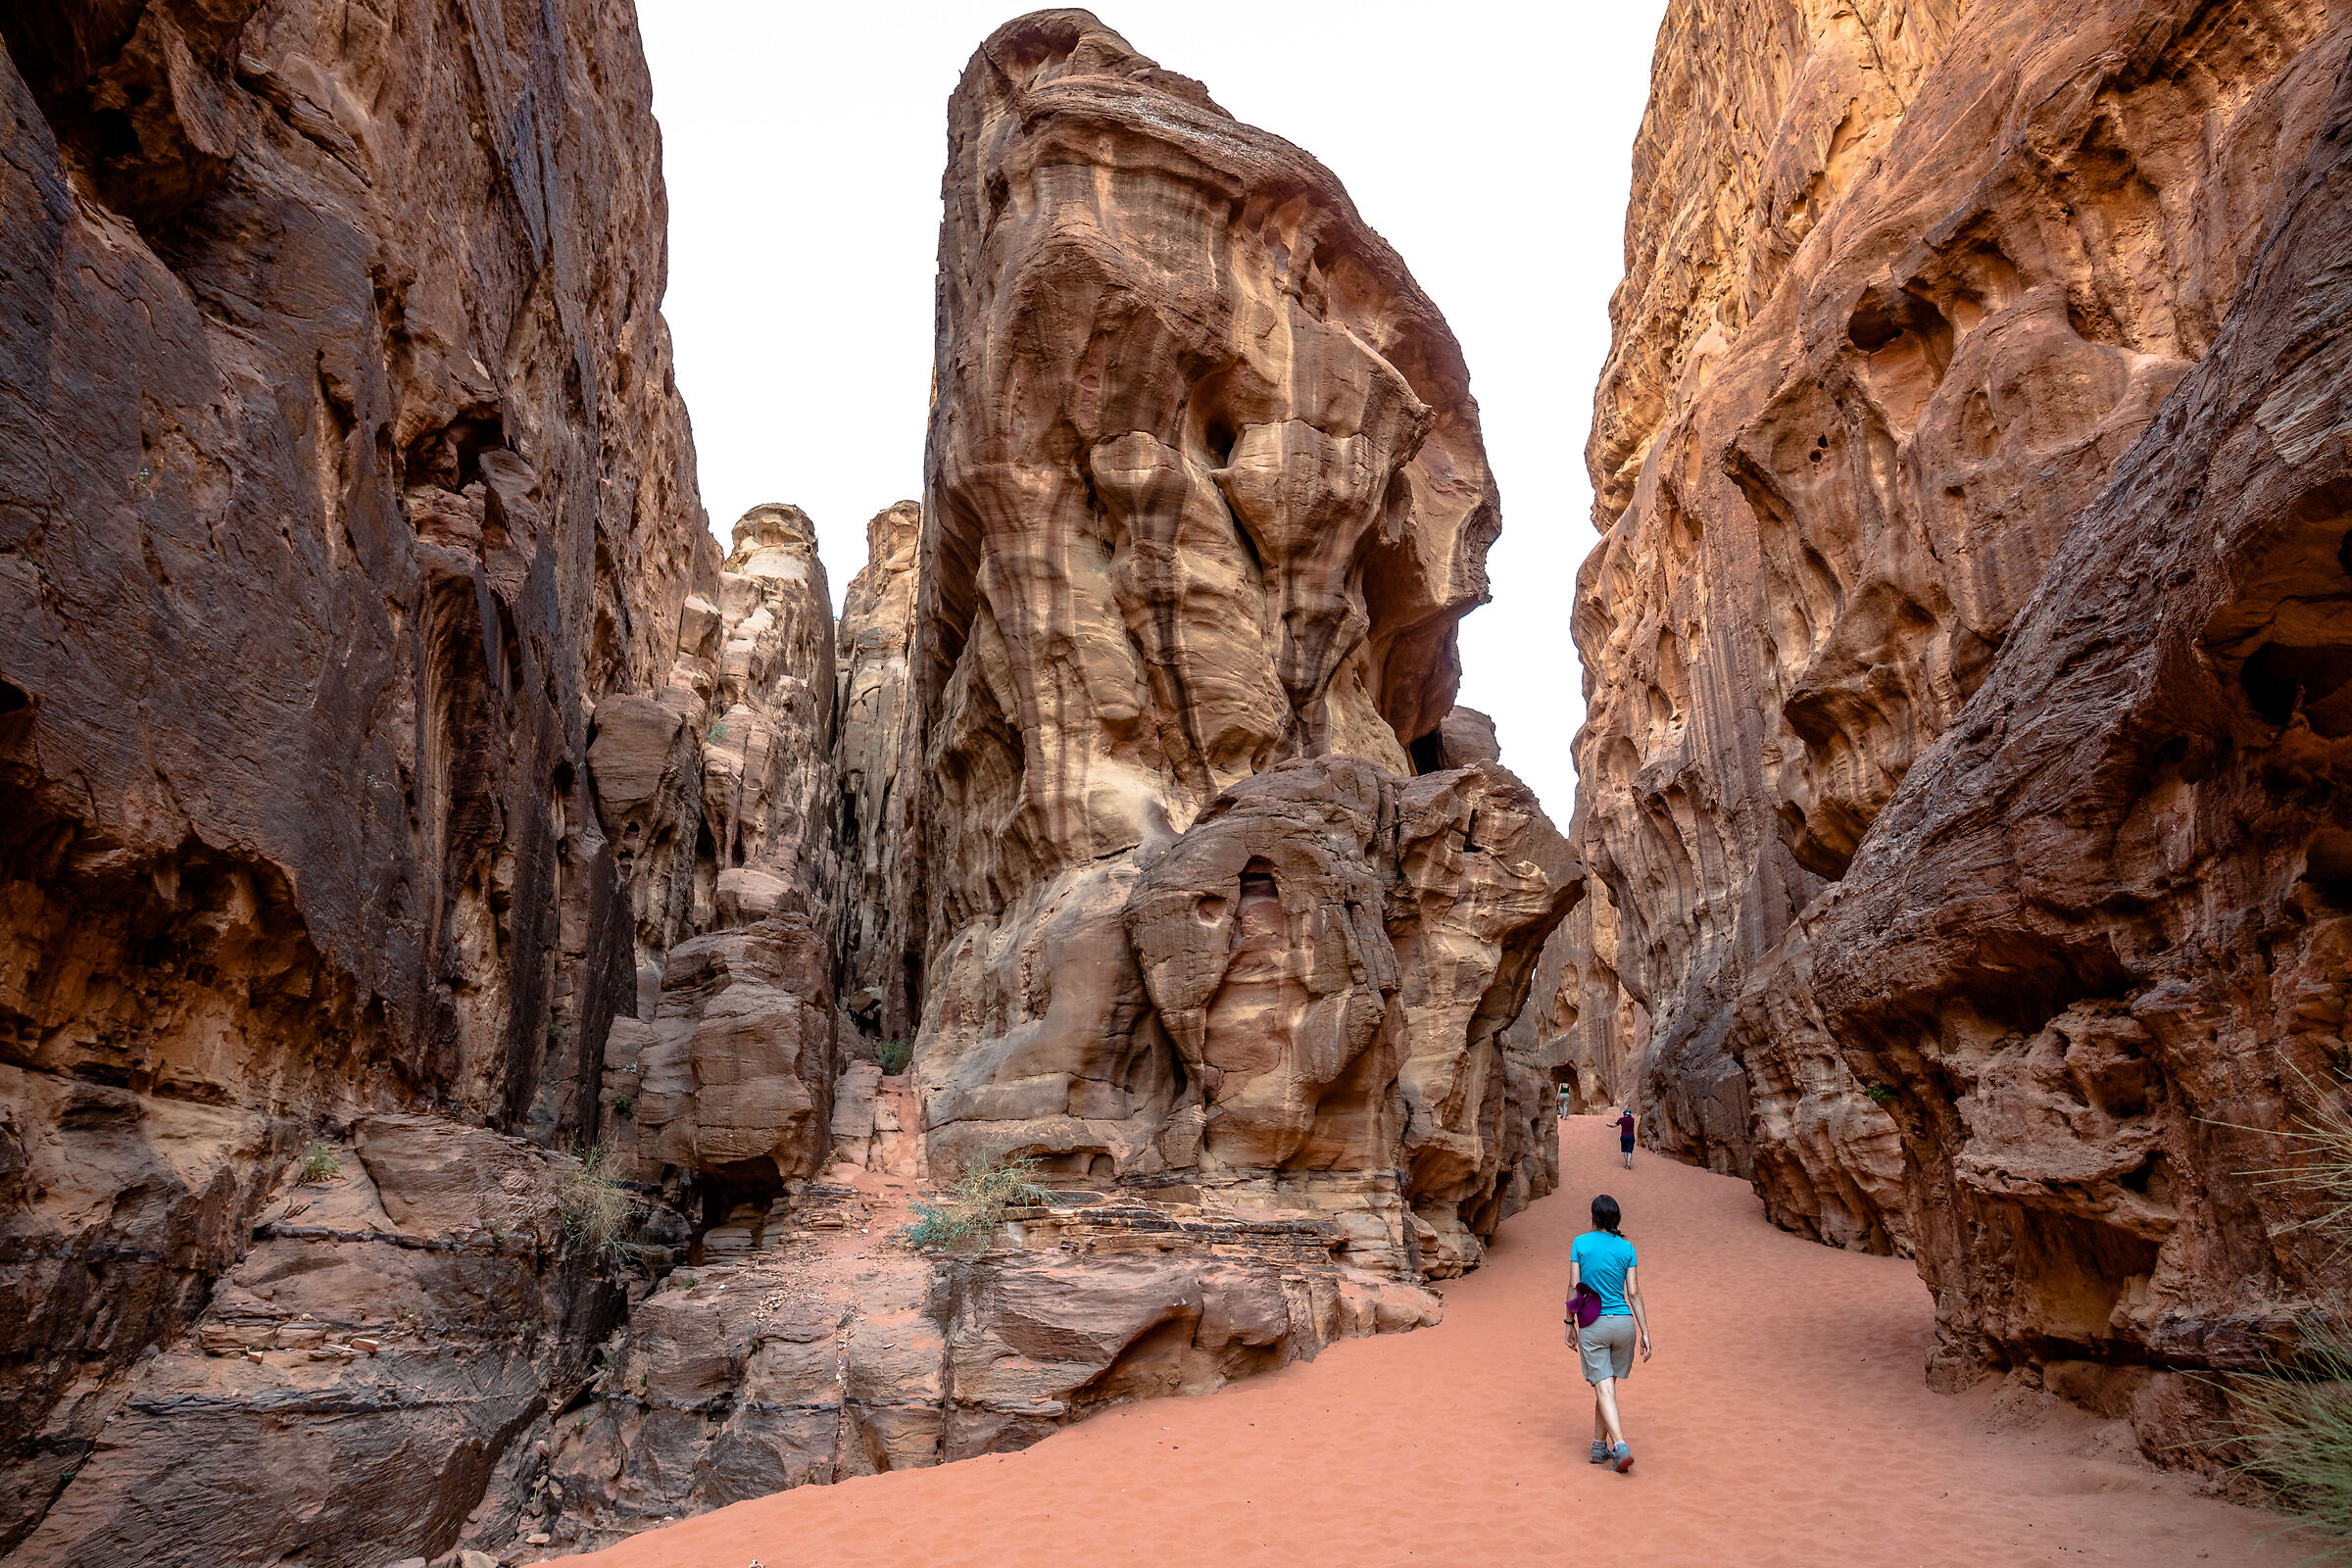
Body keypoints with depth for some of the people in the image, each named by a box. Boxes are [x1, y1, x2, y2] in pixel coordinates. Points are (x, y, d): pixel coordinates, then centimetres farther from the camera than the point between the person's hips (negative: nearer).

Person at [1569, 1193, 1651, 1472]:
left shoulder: (1580, 1243, -3)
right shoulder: (1627, 1248, 2)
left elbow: (1574, 1287, -4)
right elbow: (1634, 1293, -1)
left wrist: (1569, 1323, 6)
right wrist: (1645, 1332, 3)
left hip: (1592, 1326, -2)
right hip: (1624, 1322, 2)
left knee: (1604, 1389, -3)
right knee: (1607, 1385, 15)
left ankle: (1620, 1446, -19)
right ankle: (1599, 1446, 21)